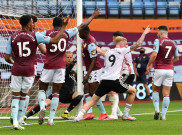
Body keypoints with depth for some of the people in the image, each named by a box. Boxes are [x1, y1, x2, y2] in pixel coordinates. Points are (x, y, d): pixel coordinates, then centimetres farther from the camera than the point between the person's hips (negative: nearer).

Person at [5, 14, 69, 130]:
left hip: (16, 70, 1)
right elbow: (55, 40, -6)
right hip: (29, 70, -1)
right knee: (23, 95, 11)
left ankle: (15, 122, -10)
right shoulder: (35, 36, -5)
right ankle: (18, 121, 12)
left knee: (16, 96, 5)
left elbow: (7, 58, 4)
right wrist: (64, 26, 4)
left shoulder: (12, 38, 2)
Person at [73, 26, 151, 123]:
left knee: (93, 100, 9)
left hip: (104, 81, 5)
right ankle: (125, 115, 14)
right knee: (133, 91, 13)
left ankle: (79, 116, -8)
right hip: (114, 81, -5)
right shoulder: (121, 51, 3)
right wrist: (144, 33, 13)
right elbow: (137, 44, 3)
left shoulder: (107, 52, 18)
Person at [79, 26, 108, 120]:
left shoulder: (90, 44, -25)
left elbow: (93, 61, -26)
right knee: (87, 92, 4)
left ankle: (104, 113, 4)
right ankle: (89, 113, 1)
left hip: (94, 70, -10)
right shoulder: (86, 40, 5)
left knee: (93, 93, -6)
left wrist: (87, 75, -28)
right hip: (88, 69, 10)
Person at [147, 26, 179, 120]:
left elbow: (154, 55, -17)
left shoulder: (158, 41, -7)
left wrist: (149, 65, -5)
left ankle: (156, 109, -2)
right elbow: (176, 58, 18)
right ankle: (163, 115, -1)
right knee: (166, 94, 2)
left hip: (159, 69, -3)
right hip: (170, 69, 3)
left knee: (155, 90, 15)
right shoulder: (173, 43, 9)